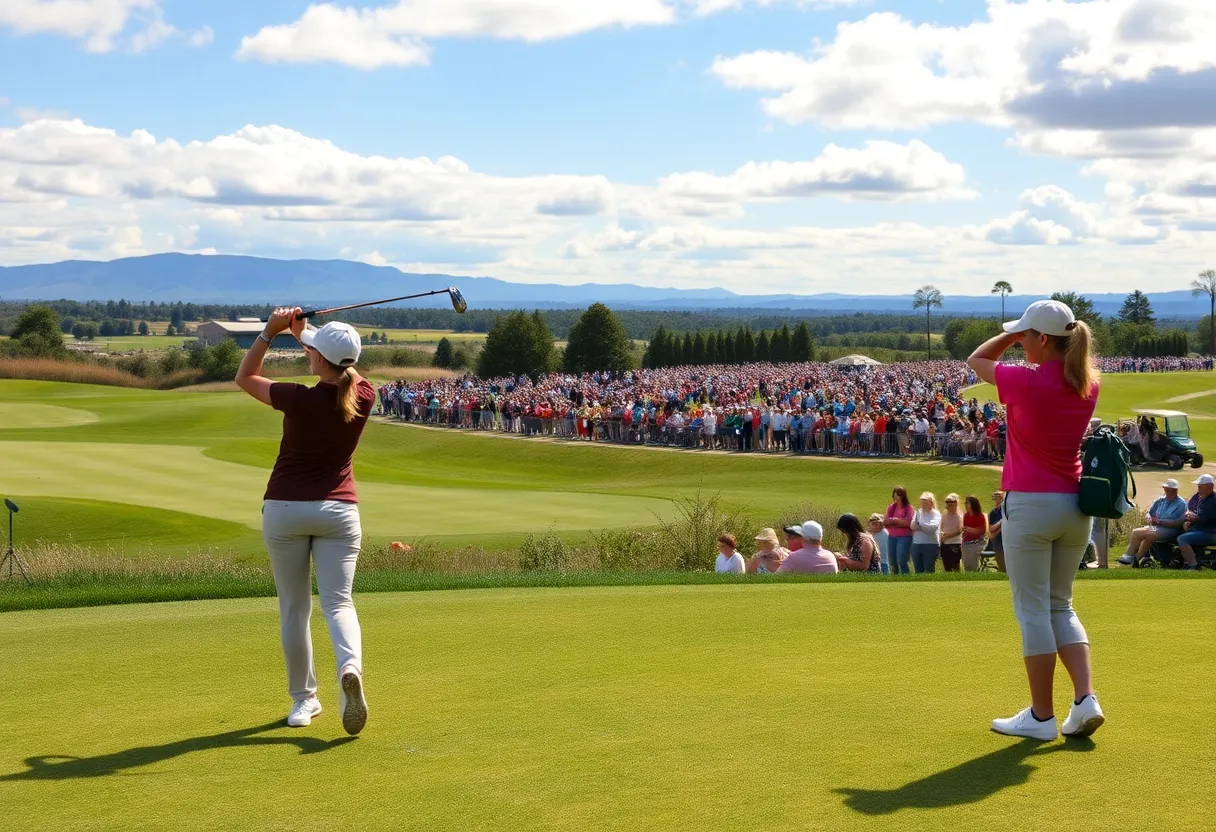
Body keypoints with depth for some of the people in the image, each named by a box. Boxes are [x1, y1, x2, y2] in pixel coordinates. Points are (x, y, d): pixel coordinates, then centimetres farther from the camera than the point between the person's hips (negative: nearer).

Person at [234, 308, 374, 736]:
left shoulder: (301, 400, -16)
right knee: (338, 602, -3)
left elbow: (244, 378, 1)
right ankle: (350, 668, -31)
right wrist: (303, 332, 19)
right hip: (338, 509, 2)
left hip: (285, 509, -2)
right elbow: (346, 372, 20)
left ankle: (303, 699, 16)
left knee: (294, 608, 9)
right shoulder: (364, 397, -5)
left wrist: (271, 331, -1)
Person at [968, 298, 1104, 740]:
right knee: (1060, 605, 18)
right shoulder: (1089, 385, 2)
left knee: (1033, 610, 2)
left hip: (1029, 504, -6)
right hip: (1076, 506, 6)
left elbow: (976, 360, 2)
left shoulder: (1027, 382, -16)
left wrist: (1013, 333, 6)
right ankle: (1086, 699, 5)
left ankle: (1041, 716, 7)